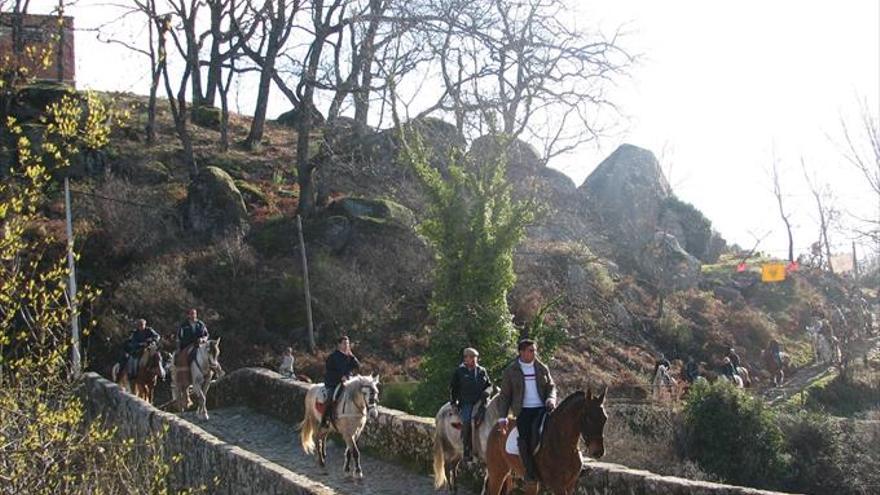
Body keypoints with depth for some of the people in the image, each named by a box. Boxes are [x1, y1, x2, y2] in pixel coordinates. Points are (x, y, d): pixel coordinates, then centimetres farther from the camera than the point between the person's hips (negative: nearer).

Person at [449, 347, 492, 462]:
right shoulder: (459, 371, 11)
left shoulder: (482, 371, 17)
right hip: (466, 403, -2)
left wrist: (486, 392, -2)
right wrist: (453, 402, 3)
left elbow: (489, 385, 20)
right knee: (466, 421, -27)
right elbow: (453, 388, 14)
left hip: (480, 401, 2)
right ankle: (467, 450, -21)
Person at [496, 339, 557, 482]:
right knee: (524, 437, -26)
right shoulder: (511, 371, 8)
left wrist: (551, 399, -6)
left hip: (542, 408, 2)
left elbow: (551, 387, 18)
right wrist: (503, 417, 2)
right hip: (523, 410, -2)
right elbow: (504, 395, 10)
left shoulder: (542, 368, 14)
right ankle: (530, 472, -22)